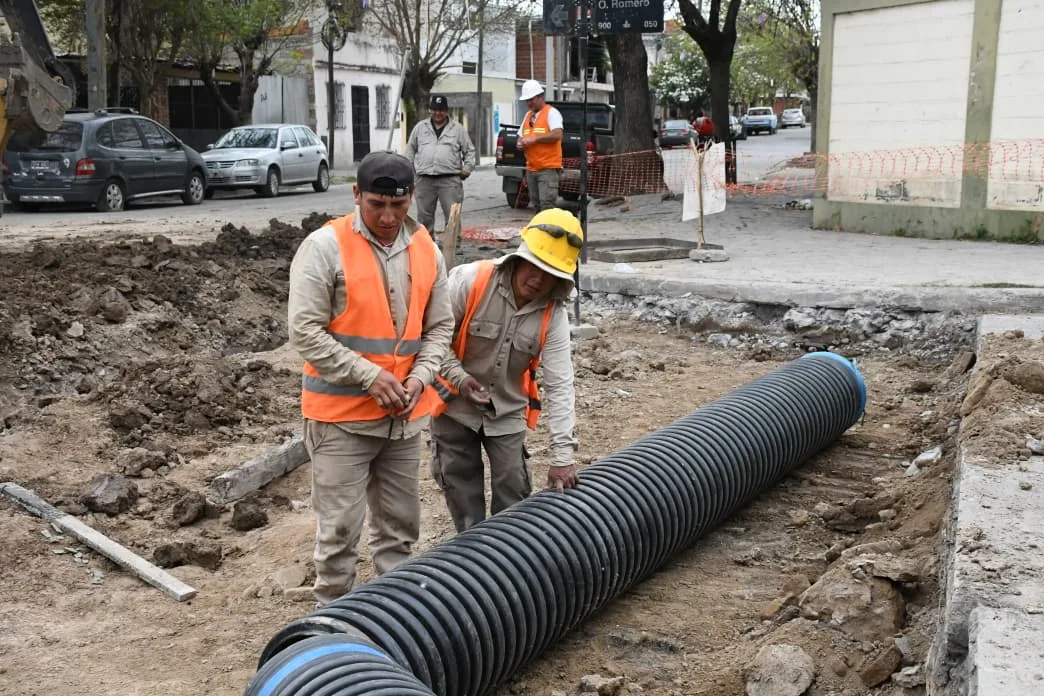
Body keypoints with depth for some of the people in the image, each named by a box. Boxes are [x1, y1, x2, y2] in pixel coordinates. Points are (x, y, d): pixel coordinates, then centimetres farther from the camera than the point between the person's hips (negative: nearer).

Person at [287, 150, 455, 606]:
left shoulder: (426, 251, 5)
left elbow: (439, 327, 11)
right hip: (341, 414, -5)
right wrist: (369, 374, -19)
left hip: (405, 414, 6)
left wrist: (419, 376, -7)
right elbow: (305, 330, -15)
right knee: (340, 526, 1)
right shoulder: (325, 247, -12)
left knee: (400, 522, 16)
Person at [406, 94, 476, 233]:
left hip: (450, 180, -2)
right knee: (424, 215, 7)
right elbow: (410, 149, 19)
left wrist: (467, 168, 0)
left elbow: (469, 150, 11)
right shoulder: (420, 127, 13)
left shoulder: (458, 129, 7)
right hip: (425, 180, 2)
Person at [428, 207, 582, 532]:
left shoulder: (553, 316, -16)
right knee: (463, 491, 9)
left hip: (507, 411, 2)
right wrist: (458, 376, -26)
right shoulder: (470, 281, -23)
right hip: (456, 406, -2)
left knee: (514, 493, 5)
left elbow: (560, 386, -18)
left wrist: (562, 456, -22)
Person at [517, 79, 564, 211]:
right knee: (537, 205, 9)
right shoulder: (528, 115, 20)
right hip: (531, 168, 8)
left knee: (547, 204, -15)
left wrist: (534, 139, -17)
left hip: (548, 167, -8)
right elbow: (520, 136, 25)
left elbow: (557, 135, -17)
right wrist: (520, 143, 1)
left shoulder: (551, 112, -4)